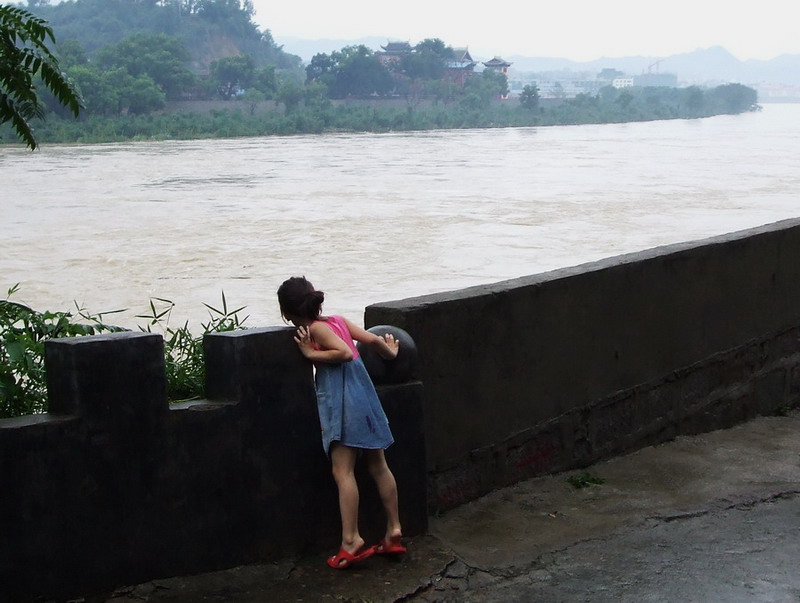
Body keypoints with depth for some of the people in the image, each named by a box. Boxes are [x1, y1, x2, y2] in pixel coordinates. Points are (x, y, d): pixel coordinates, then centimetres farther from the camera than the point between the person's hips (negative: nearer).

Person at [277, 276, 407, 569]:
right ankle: (394, 531, 18)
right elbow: (373, 339, 14)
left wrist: (312, 354, -11)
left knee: (343, 471, -8)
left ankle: (351, 540, -13)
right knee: (378, 466, 12)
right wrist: (390, 352, 32)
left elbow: (345, 352, -19)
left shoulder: (316, 329, -7)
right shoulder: (338, 320, 13)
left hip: (340, 398, -8)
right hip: (363, 392, 8)